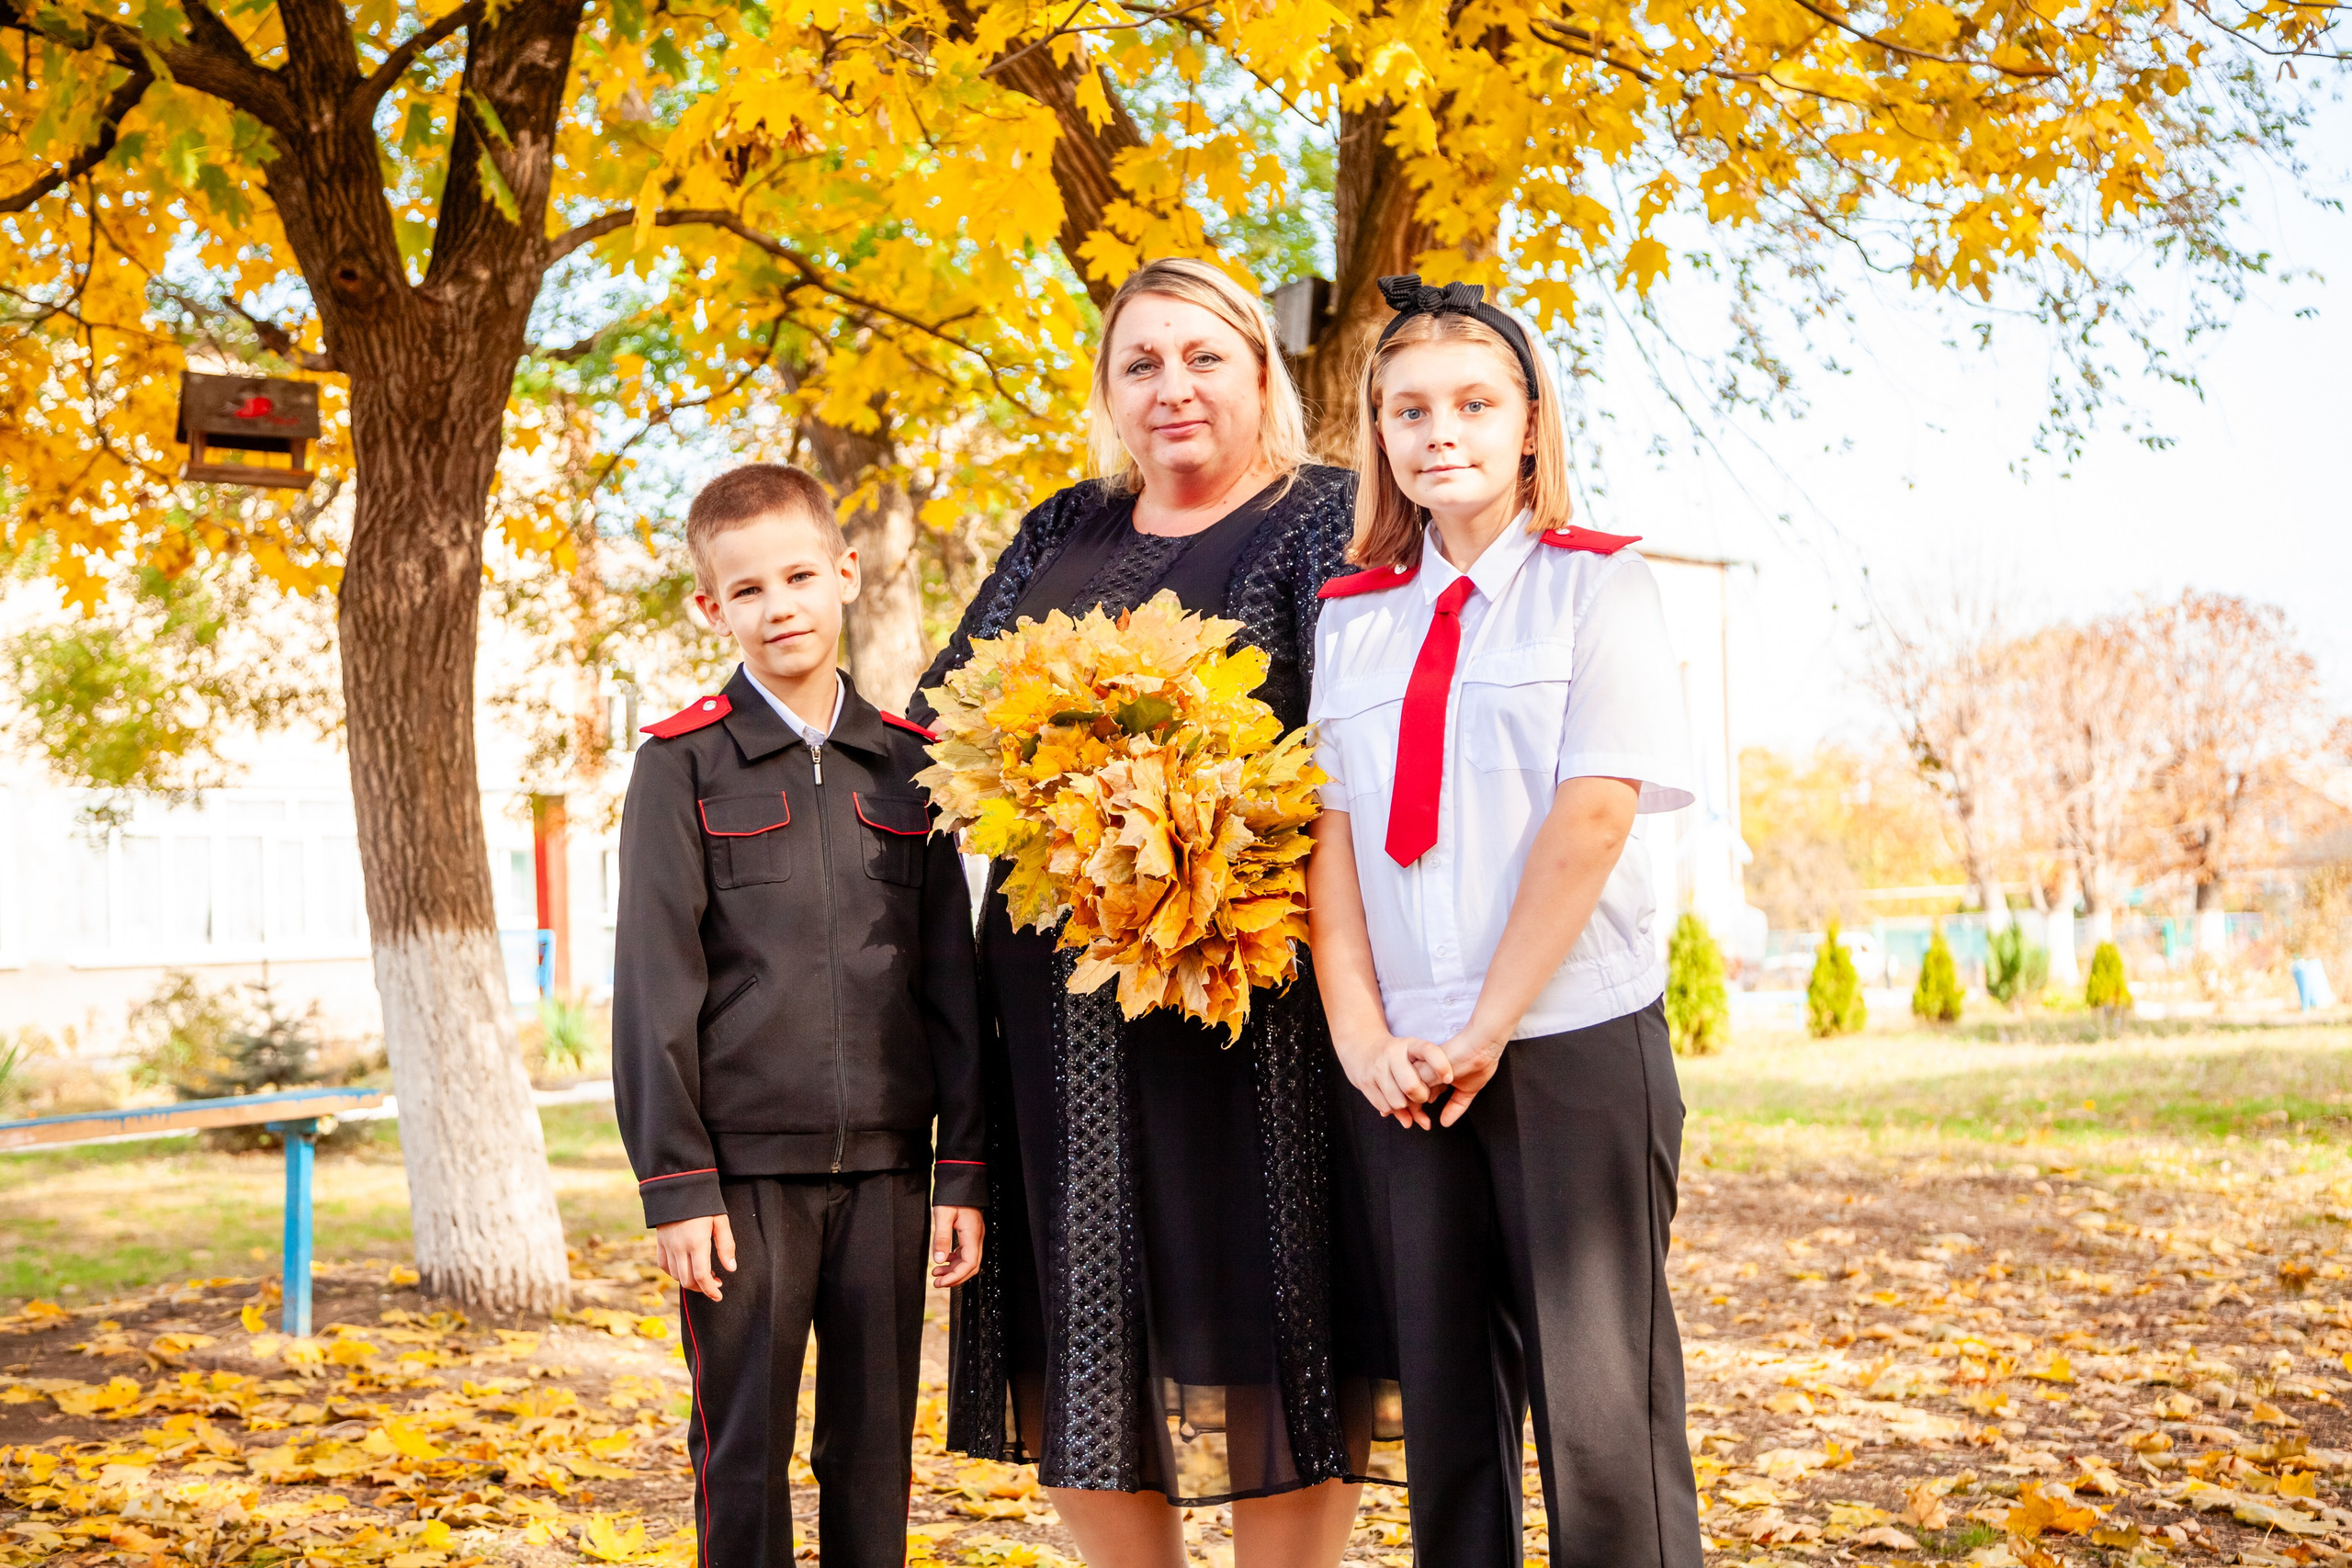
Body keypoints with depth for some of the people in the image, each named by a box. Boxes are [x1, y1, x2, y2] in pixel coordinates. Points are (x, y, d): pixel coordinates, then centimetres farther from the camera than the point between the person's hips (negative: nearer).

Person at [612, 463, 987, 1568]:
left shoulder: (907, 764, 8)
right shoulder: (682, 765, 0)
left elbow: (952, 980, 8)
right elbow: (656, 989, -3)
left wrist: (964, 1168, 3)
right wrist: (674, 1183, -8)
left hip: (886, 1165, 3)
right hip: (743, 1165, -2)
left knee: (875, 1448, 9)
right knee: (743, 1451, 5)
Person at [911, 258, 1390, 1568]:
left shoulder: (1326, 518, 2)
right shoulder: (1058, 539, 17)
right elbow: (946, 709, 16)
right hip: (1068, 990, 5)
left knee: (1260, 1295, -2)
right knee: (1094, 1308, 7)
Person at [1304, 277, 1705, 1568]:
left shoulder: (1597, 584, 1)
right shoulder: (1349, 616, 12)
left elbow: (1596, 811, -9)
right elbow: (1327, 825, 5)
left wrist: (1488, 1028, -12)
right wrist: (1360, 1032, -7)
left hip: (1576, 1039, -3)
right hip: (1403, 1063, 4)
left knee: (1598, 1402, -2)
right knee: (1442, 1394, 9)